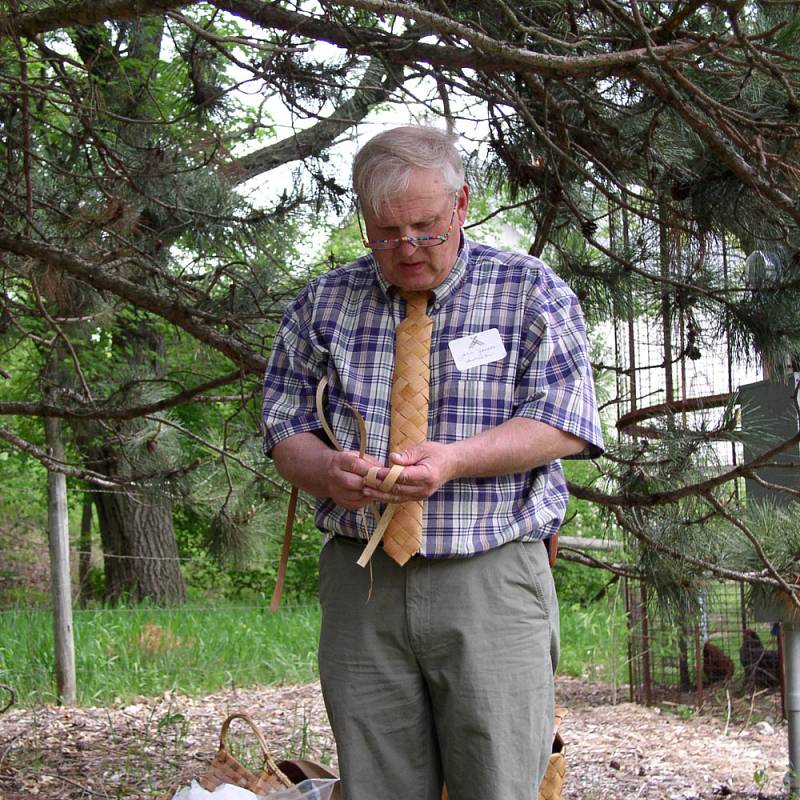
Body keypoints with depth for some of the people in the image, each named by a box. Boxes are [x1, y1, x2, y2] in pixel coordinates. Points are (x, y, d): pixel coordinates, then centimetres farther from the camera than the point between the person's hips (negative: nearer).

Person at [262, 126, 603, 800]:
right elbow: (285, 427, 12)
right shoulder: (324, 303, 12)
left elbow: (563, 424, -4)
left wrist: (455, 460, -19)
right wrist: (327, 471, -12)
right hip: (360, 585, 3)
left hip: (492, 582, -2)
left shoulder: (530, 289, 4)